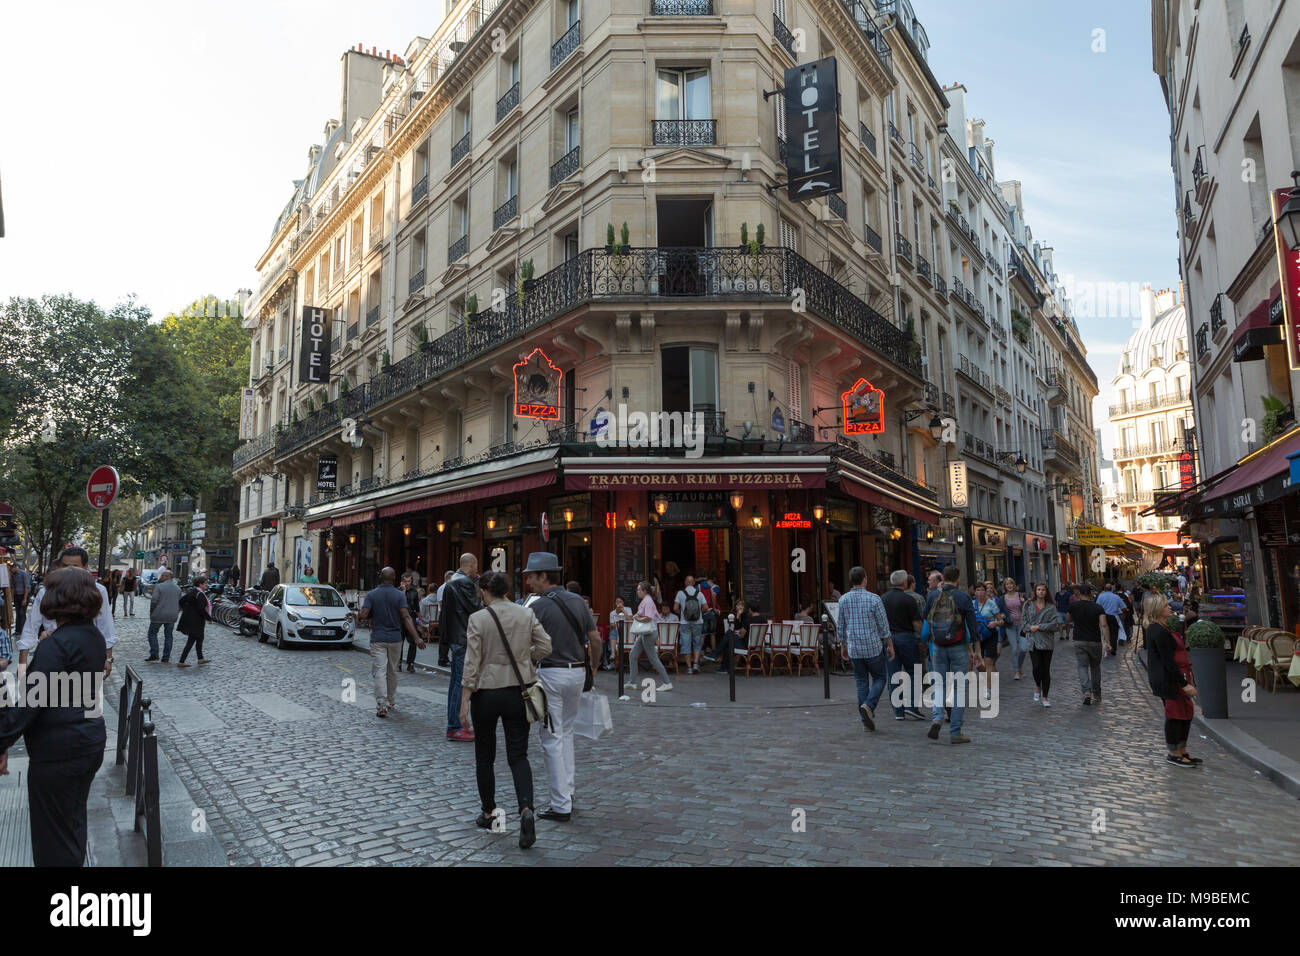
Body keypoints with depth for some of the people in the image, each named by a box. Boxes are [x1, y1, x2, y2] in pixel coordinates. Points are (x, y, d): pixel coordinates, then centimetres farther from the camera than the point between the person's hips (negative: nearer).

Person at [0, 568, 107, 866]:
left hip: (57, 752, -8)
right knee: (74, 822, 23)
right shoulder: (95, 637, 6)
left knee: (52, 834, 6)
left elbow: (31, 702, -21)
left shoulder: (56, 644, -19)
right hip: (91, 742, 8)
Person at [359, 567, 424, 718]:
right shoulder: (399, 595, -4)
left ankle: (382, 705, -16)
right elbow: (406, 617, -13)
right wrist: (416, 638, -16)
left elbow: (363, 615, -10)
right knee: (392, 672, 15)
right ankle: (391, 702, 28)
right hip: (395, 639, 1)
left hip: (377, 639, -1)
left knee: (379, 672, -4)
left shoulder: (371, 595, -3)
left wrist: (374, 614, 12)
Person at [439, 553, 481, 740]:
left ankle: (455, 723, 22)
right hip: (462, 640, -11)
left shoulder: (452, 581, 16)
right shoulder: (465, 582, -16)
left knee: (456, 682, 15)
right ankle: (454, 728, -6)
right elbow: (476, 608, -18)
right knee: (461, 683, -8)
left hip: (453, 638, 11)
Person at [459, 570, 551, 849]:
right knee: (518, 755, 5)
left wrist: (464, 701, -8)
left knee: (484, 756, 15)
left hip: (486, 692, -2)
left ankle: (488, 813, 25)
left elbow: (472, 663, -12)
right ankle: (526, 810, -15)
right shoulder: (526, 614, -2)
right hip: (518, 691, 2)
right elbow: (545, 646, -3)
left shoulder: (478, 619, -10)